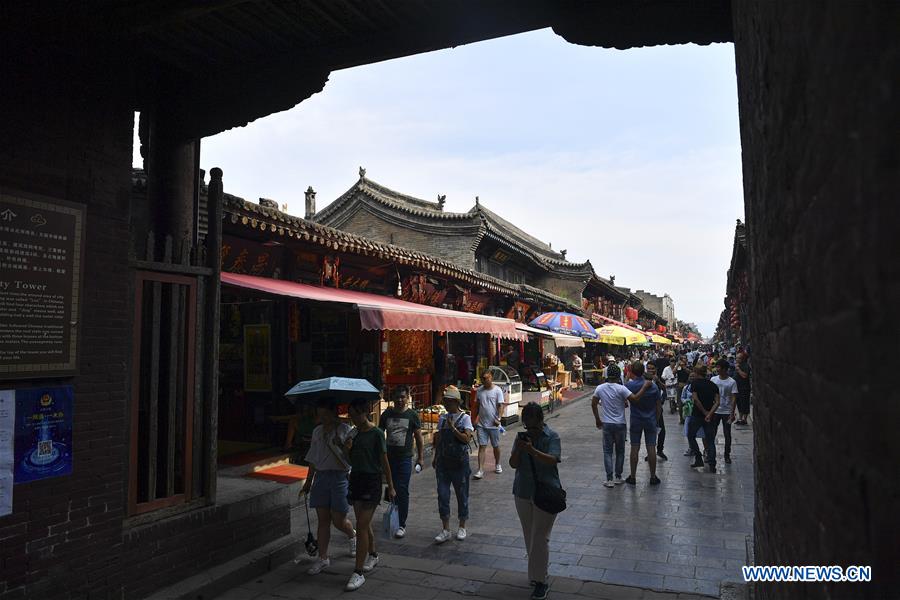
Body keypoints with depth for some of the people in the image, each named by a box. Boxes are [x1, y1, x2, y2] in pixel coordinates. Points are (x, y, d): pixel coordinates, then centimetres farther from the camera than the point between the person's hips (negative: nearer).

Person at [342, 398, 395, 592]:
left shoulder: (376, 433, -11)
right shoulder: (354, 433, 6)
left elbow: (384, 461, -7)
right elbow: (350, 460, 13)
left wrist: (390, 487, -4)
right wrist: (346, 449, -9)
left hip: (371, 481, -6)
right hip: (356, 479, 7)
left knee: (361, 526, -9)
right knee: (364, 523, 18)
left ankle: (358, 573, -4)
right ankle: (373, 555, 38)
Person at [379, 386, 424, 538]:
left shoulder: (412, 415, -1)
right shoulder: (386, 414, 7)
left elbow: (419, 437, 2)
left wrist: (420, 457, -1)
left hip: (405, 458, -3)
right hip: (388, 457, 3)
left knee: (402, 491, -3)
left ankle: (402, 525, 4)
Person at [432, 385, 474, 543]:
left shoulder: (464, 418, -6)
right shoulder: (442, 418, 7)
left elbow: (466, 438, -17)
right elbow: (438, 439, 13)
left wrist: (453, 428, -22)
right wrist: (435, 458, 13)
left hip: (459, 462, -4)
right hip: (443, 462, 4)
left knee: (462, 495, 9)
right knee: (442, 495, 1)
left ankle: (462, 527, 25)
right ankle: (445, 530, 12)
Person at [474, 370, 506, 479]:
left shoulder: (497, 390, -6)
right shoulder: (479, 390, 5)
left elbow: (500, 405, -8)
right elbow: (477, 405, 12)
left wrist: (498, 418, -16)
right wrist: (475, 418, 8)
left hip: (493, 424, -2)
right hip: (482, 424, 2)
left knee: (496, 446, 13)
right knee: (482, 446, -2)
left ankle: (497, 465, 34)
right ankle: (480, 470, -3)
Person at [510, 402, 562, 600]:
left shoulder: (552, 437, -8)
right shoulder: (521, 437, 3)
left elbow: (552, 460, -20)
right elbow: (513, 464, 0)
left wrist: (532, 450, -32)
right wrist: (518, 449, -19)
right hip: (523, 493, 5)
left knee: (539, 537, -5)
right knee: (529, 536, 14)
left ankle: (540, 582, 4)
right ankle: (537, 570, 33)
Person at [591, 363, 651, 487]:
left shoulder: (600, 388, -3)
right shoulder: (621, 389, -15)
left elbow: (593, 404, 3)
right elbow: (635, 399, -23)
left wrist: (597, 419, 15)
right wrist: (645, 386, -14)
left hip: (606, 424, 2)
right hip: (620, 424, -2)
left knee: (607, 451, 7)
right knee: (620, 451, 14)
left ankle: (609, 479, 2)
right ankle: (618, 477, 19)